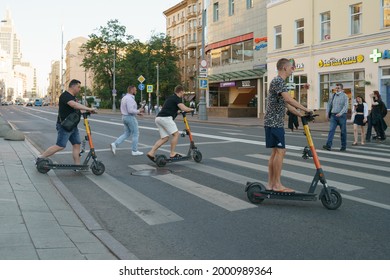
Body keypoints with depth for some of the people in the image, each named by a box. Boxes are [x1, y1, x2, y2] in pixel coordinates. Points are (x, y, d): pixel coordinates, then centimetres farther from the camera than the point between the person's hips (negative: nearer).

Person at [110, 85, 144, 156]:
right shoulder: (130, 99, -18)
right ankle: (134, 151, 8)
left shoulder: (124, 98, 14)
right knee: (135, 134, 2)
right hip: (130, 117, -10)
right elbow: (130, 110, -26)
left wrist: (137, 112, 15)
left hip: (125, 117, 10)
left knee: (126, 133, 15)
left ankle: (115, 144, 2)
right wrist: (138, 111, -12)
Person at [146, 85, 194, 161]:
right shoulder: (177, 98, -3)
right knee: (176, 134, -2)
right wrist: (191, 109, 5)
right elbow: (184, 108, -15)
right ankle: (172, 153, -2)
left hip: (158, 118, 9)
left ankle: (151, 152, 4)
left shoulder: (170, 98, 26)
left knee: (164, 138, 10)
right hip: (165, 118, -9)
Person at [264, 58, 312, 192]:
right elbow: (289, 99, -25)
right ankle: (277, 184, -4)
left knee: (276, 152, 10)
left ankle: (271, 183, 13)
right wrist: (305, 109, -18)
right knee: (280, 151, -9)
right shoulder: (278, 81, -12)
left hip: (276, 122, 10)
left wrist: (301, 115, 17)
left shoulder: (280, 82, 21)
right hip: (274, 123, -10)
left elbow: (287, 105, 23)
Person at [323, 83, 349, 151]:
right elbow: (329, 104, 15)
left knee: (343, 131, 5)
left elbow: (346, 106, -13)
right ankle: (328, 145, -14)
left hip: (342, 115, -3)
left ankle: (343, 146, 14)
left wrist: (340, 113, -26)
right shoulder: (333, 95, 11)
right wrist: (327, 114, 7)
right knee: (331, 130, -8)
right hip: (333, 115, 4)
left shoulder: (344, 96, -3)